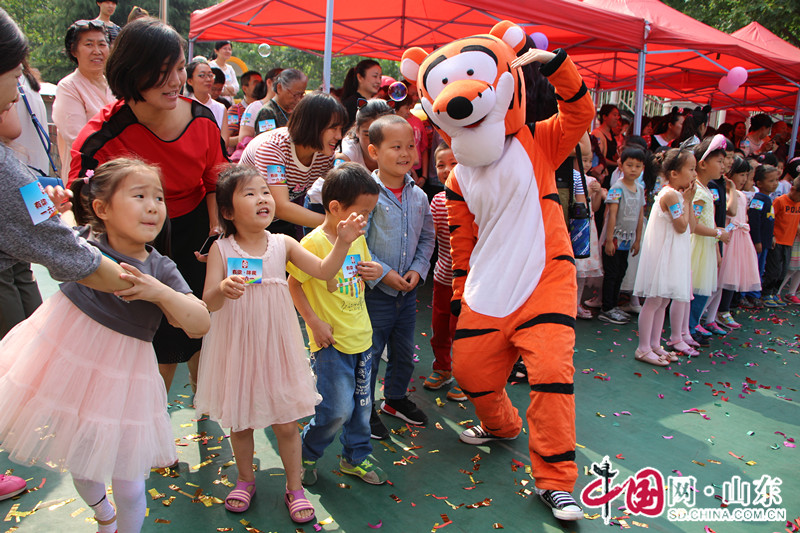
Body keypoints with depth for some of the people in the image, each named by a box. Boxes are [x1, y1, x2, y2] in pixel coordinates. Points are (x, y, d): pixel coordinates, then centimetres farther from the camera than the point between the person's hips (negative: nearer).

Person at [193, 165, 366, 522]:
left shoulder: (282, 244, -2)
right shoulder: (221, 249, -8)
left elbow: (324, 271, -11)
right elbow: (209, 302, -14)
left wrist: (342, 242, -26)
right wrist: (223, 290, -36)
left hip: (276, 346, 1)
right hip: (237, 348, -1)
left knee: (285, 423, 9)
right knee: (239, 422, 16)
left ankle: (294, 488, 30)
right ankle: (246, 480, 42)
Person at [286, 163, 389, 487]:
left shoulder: (358, 239, 5)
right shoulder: (313, 243, -17)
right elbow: (293, 284, -11)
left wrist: (374, 272, -2)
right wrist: (314, 322, -14)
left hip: (361, 336, 7)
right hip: (332, 342, -7)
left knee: (361, 403, 16)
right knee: (338, 409, -2)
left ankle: (357, 456, 36)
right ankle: (305, 454, 24)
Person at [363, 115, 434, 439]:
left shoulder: (419, 196, 2)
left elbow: (427, 238, 11)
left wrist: (418, 269, -4)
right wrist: (384, 273, -19)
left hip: (408, 291, 6)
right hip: (374, 291, -6)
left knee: (404, 352, 21)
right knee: (368, 355, 8)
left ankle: (396, 398, 43)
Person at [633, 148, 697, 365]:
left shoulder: (678, 194, 14)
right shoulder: (671, 195, -16)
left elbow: (691, 227, 12)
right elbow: (682, 227, -18)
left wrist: (688, 201, 4)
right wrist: (686, 200, -9)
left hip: (673, 256, 10)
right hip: (662, 255, -10)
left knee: (663, 302, 14)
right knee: (654, 301, -5)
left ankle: (655, 345, 22)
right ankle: (643, 348, 2)